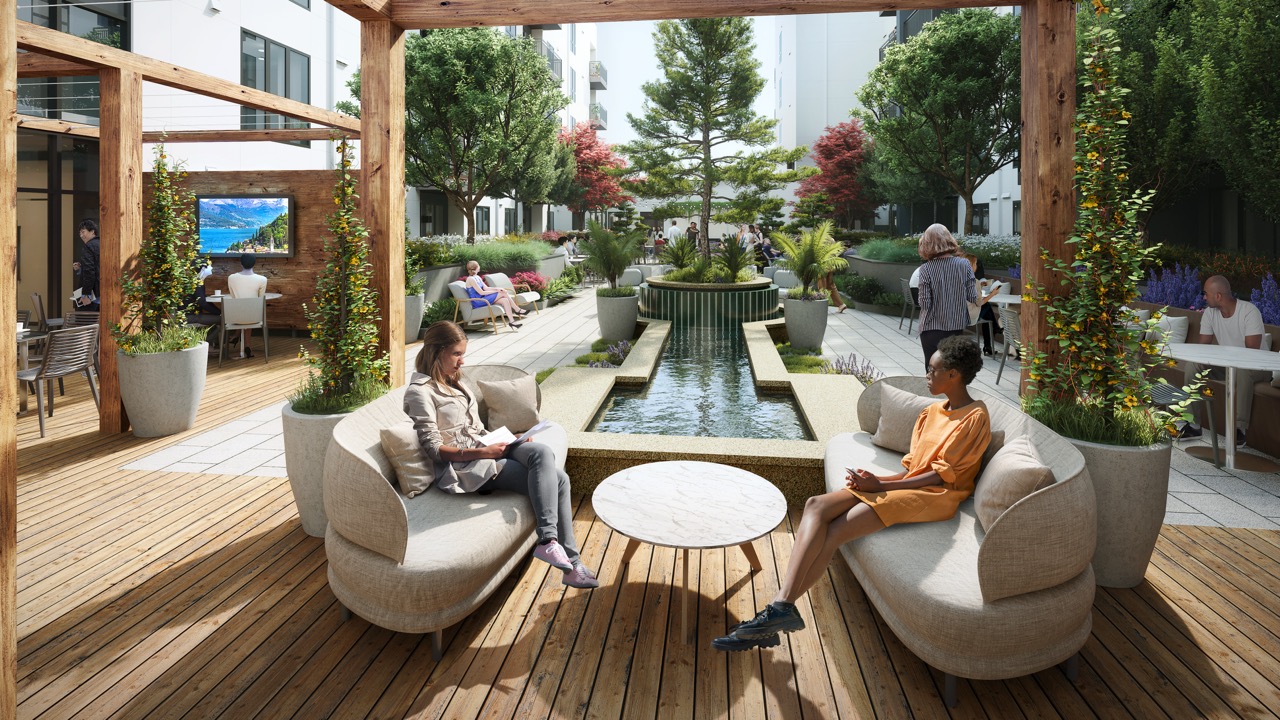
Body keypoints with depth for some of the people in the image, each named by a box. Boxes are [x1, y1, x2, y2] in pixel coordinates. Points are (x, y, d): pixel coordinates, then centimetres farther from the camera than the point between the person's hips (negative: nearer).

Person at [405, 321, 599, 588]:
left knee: (558, 479, -18)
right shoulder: (420, 392, -8)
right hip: (463, 466, -8)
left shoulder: (453, 383, 20)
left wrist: (504, 441, 4)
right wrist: (483, 452, -20)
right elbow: (434, 449, -14)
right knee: (551, 480, -24)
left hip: (484, 450, 8)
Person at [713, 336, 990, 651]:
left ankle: (780, 607, -26)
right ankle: (780, 607, -32)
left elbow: (944, 475, -11)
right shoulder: (932, 412, 23)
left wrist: (880, 485, -15)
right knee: (816, 505, -20)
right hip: (906, 485, 7)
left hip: (933, 497, -7)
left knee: (832, 533, -26)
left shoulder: (975, 417, -2)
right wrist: (874, 479, -2)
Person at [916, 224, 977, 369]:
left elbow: (925, 303, -14)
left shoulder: (926, 269, -12)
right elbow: (972, 297, -3)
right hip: (957, 326, 3)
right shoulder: (964, 264, -5)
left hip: (932, 328, -3)